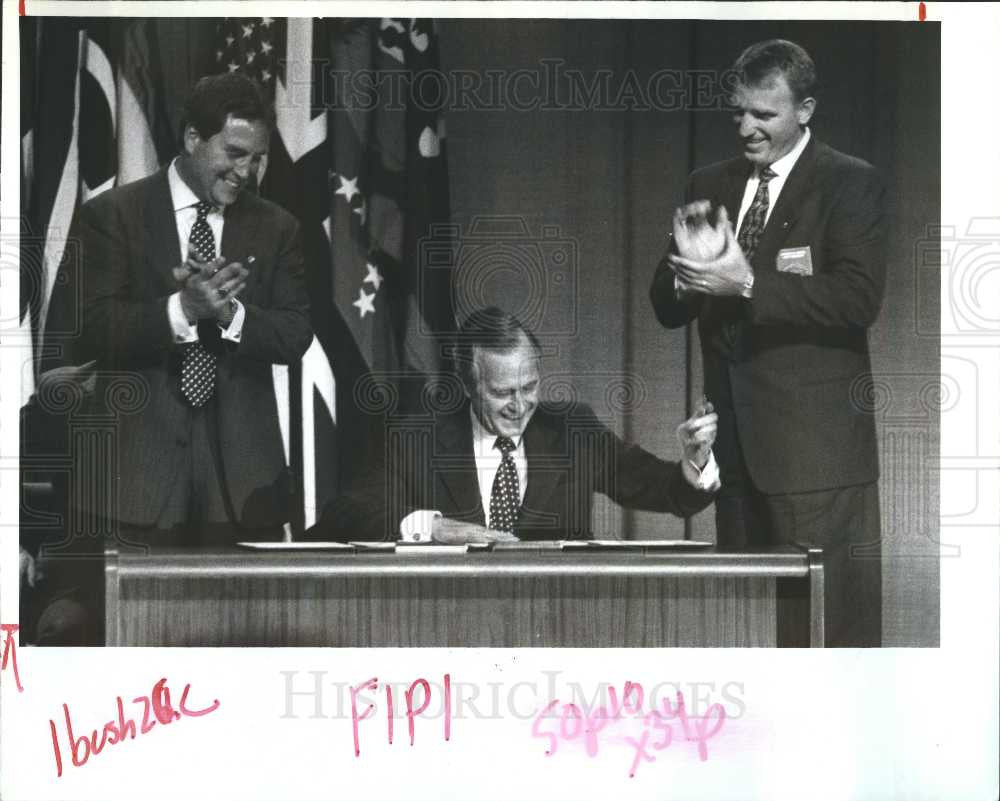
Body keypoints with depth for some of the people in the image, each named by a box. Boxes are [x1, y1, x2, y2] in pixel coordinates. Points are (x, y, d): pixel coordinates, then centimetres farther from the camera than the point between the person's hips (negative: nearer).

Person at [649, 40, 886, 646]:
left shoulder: (851, 184, -4)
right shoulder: (710, 187, 13)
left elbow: (859, 300, -17)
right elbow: (669, 309, 13)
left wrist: (748, 283, -22)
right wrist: (689, 264, -9)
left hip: (815, 438, -6)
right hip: (735, 436, 6)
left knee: (831, 614, -5)